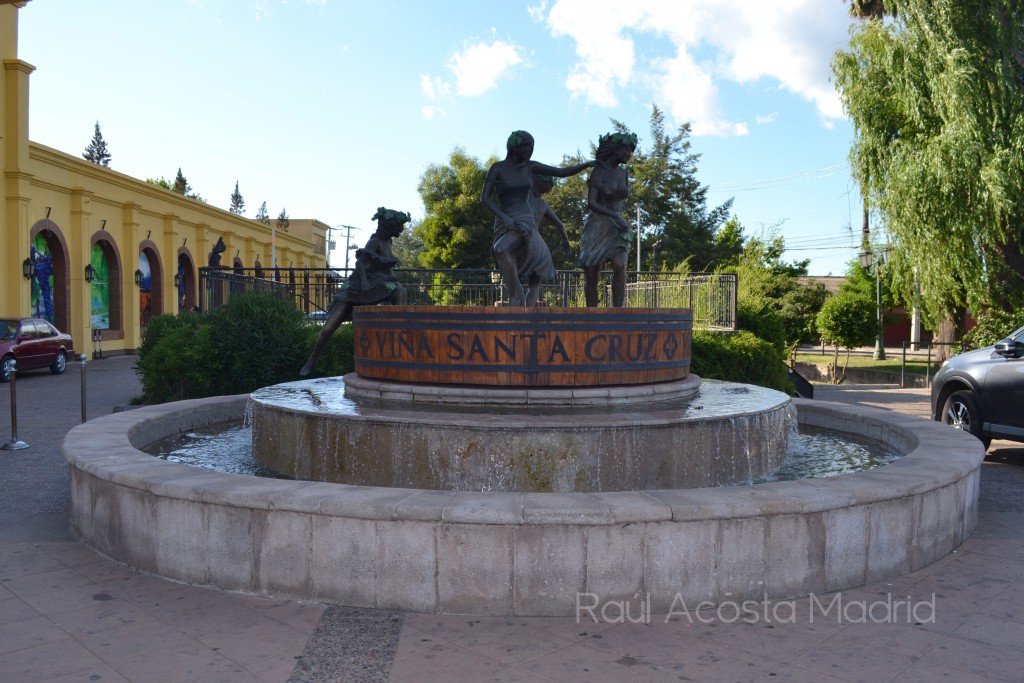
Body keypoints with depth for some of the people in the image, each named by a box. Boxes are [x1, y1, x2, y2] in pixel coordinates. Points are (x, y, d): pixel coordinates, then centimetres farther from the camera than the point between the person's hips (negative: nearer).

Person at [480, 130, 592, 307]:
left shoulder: (530, 166, 7)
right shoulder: (497, 167, 0)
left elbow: (563, 172, 10)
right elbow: (484, 198, -5)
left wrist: (587, 164, -1)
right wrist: (504, 217, -18)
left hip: (525, 221, 0)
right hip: (505, 225, 0)